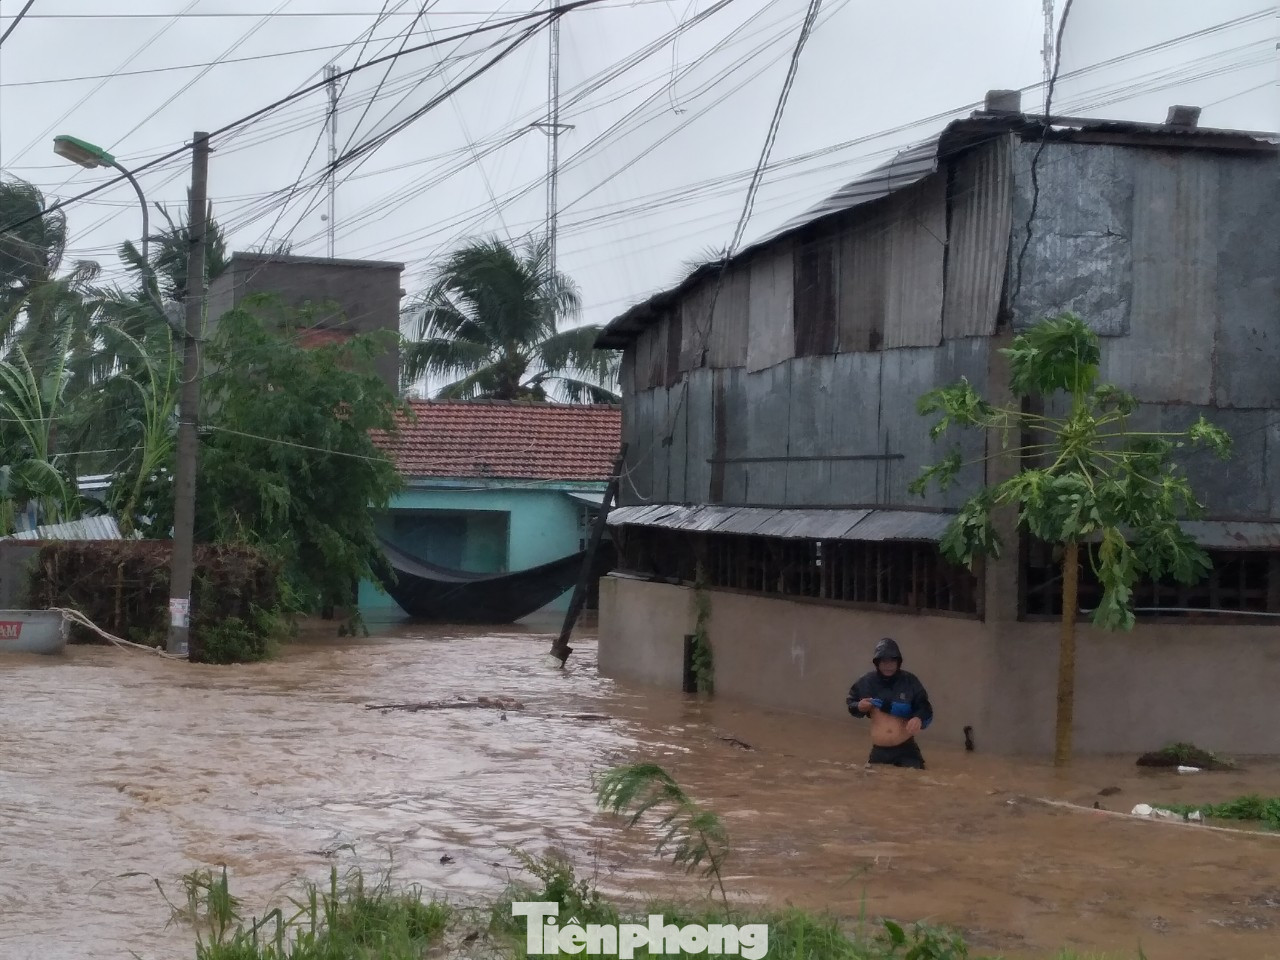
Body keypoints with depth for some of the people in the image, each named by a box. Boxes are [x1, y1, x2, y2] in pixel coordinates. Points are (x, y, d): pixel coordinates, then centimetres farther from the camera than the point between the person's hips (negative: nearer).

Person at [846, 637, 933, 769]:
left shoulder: (910, 681, -5)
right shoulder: (867, 682, 0)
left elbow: (926, 708, -3)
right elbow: (850, 702, 16)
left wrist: (919, 718, -26)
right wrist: (858, 707, -8)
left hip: (906, 750, -2)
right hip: (879, 751, 2)